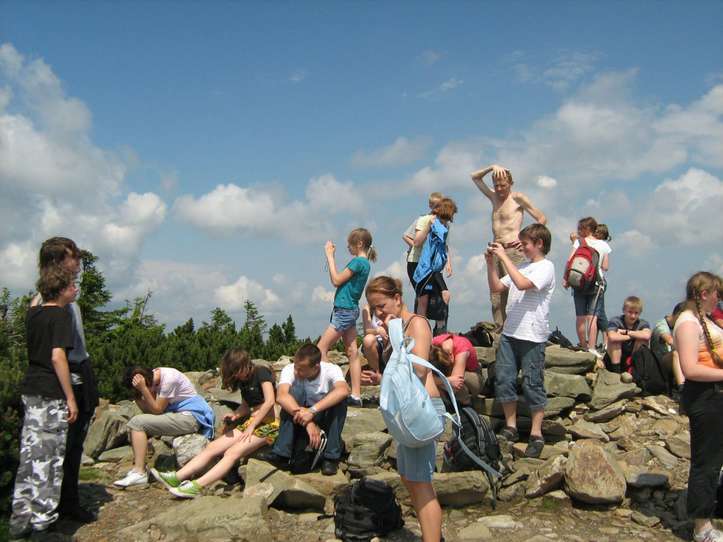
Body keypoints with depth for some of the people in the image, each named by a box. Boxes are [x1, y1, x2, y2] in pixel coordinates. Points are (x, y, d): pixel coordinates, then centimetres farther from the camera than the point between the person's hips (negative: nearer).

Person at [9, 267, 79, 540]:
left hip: (30, 390, 8)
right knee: (49, 456, 1)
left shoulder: (32, 313, 10)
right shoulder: (61, 315, -13)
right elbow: (58, 356, -20)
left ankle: (21, 519, 16)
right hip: (51, 394, -8)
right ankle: (43, 520, 7)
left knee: (30, 453, 12)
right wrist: (71, 398, -18)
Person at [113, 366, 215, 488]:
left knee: (137, 422, -16)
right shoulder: (153, 377, 4)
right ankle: (137, 467, 9)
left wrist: (142, 389, -21)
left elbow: (157, 410, -17)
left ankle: (139, 473, -15)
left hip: (190, 417, -10)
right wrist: (137, 395, -11)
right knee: (135, 422, 9)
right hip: (176, 414, 10)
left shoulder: (168, 379, -20)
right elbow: (147, 410, 4)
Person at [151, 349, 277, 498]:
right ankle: (177, 477, -21)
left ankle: (197, 486, -39)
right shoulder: (243, 381, 16)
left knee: (233, 452, -28)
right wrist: (235, 415, -1)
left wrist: (252, 426, -15)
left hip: (268, 425, -8)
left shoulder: (261, 372, -8)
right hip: (250, 423, 8)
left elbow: (270, 401, -16)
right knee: (212, 447, -10)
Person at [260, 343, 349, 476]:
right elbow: (282, 396, -37)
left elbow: (343, 390, -41)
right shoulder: (289, 370, -19)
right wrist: (307, 422, -47)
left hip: (327, 421, -1)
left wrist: (312, 411, -50)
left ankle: (331, 457, -24)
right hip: (298, 421, 1)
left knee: (339, 397, -31)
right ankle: (281, 454, -29)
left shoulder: (331, 370, -20)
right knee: (296, 390, -28)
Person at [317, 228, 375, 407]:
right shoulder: (364, 263, 14)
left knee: (320, 349, -8)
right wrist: (331, 256, 12)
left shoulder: (358, 261, -16)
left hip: (344, 311, -10)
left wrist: (330, 256, -8)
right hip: (350, 310, 10)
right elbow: (340, 279, 16)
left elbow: (336, 280, -14)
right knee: (352, 353, 8)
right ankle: (356, 395, 9)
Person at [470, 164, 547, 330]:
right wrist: (492, 167, 10)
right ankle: (499, 331, 0)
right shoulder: (494, 197, 20)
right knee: (496, 296, 0)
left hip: (513, 250, -6)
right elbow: (475, 177, 25)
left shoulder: (517, 198, 4)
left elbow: (542, 219, 3)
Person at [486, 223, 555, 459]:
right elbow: (496, 287, 17)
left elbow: (522, 284, -24)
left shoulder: (546, 267, -7)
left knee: (532, 383, -1)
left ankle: (536, 435, 8)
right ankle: (511, 428, 18)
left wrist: (504, 257, -18)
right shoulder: (521, 267, 16)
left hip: (532, 336, -7)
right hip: (510, 333, 7)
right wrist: (490, 262, 5)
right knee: (503, 378, 6)